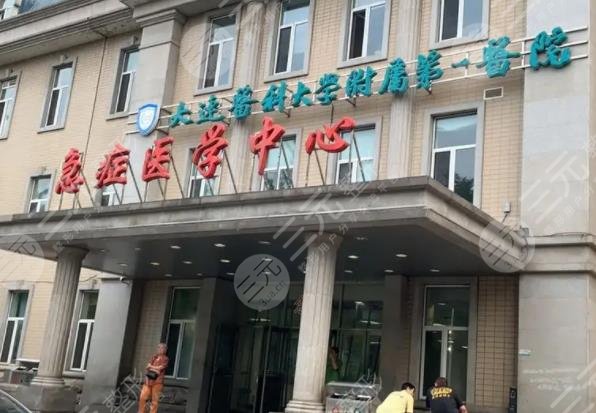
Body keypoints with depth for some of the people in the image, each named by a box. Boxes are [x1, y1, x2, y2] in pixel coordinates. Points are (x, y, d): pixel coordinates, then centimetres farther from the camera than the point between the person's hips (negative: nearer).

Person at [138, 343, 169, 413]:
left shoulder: (165, 359, 2)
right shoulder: (154, 357, 18)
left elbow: (160, 368, -10)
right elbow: (148, 366, 8)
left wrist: (151, 367, 2)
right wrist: (155, 369, -9)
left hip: (157, 382, -5)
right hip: (149, 381, 5)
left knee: (154, 400, -5)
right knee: (142, 397, -3)